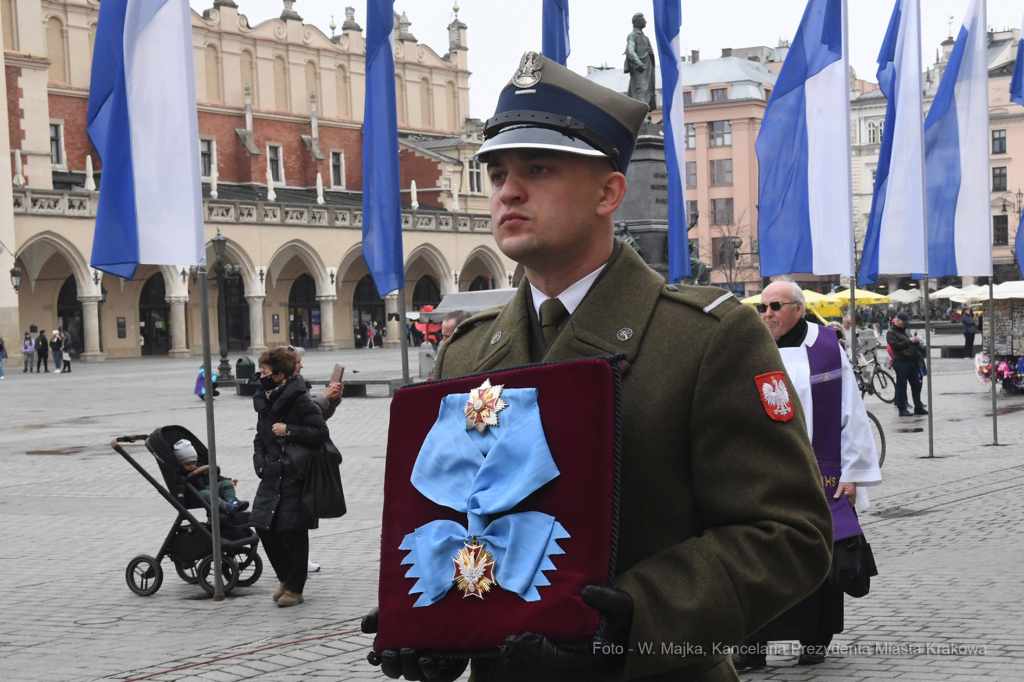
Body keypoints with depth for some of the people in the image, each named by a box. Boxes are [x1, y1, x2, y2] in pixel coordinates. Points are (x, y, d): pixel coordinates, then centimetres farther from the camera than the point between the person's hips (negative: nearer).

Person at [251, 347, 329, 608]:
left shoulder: (300, 400, -12)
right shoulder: (265, 401, 11)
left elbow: (321, 432, -15)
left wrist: (289, 430, -21)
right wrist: (260, 461, 6)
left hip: (295, 478, -8)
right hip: (272, 477, 8)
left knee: (291, 531, -4)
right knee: (264, 527, 6)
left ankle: (295, 588, 10)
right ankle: (286, 579, 24)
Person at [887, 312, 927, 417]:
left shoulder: (904, 331, 21)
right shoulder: (891, 333, -4)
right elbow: (896, 345, -18)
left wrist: (916, 341, 5)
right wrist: (910, 341, -15)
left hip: (912, 361, 8)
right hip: (901, 362, -8)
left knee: (916, 385, 9)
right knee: (901, 386, -3)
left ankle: (918, 407, 16)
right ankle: (902, 409, 1)